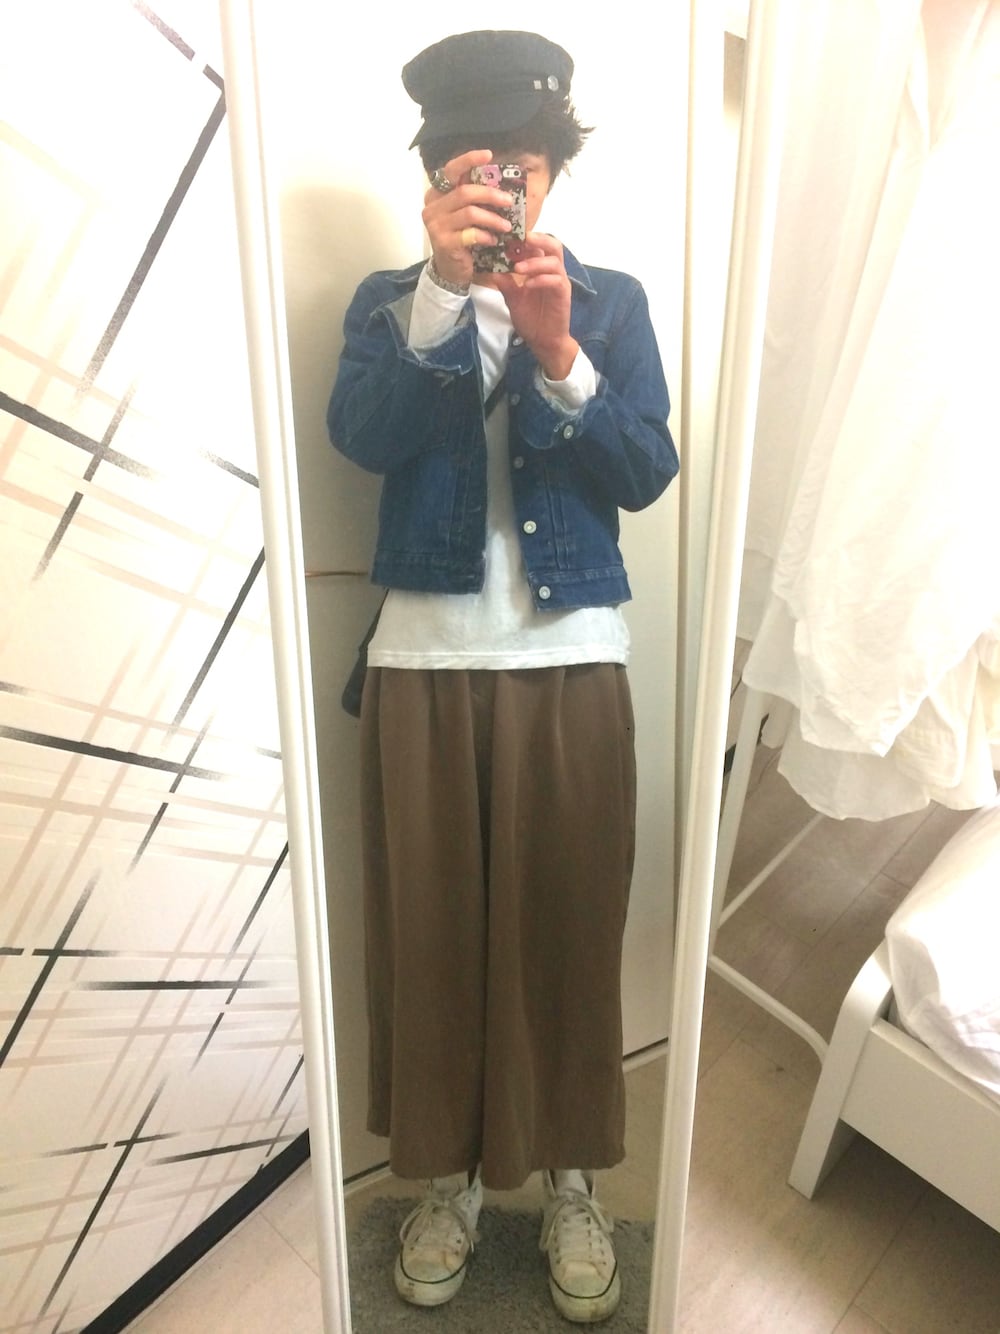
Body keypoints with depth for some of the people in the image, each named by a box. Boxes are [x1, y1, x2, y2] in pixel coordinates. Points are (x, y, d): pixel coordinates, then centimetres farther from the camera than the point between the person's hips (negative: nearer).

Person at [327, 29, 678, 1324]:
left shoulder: (611, 300, 10)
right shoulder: (391, 300, 9)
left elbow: (646, 472, -3)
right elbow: (362, 436, -10)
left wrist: (558, 354, -16)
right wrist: (443, 283, -19)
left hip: (573, 662, 0)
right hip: (424, 661, 1)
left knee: (568, 928, 8)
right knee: (430, 928, 9)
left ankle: (571, 1179, 33)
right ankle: (447, 1176, 34)